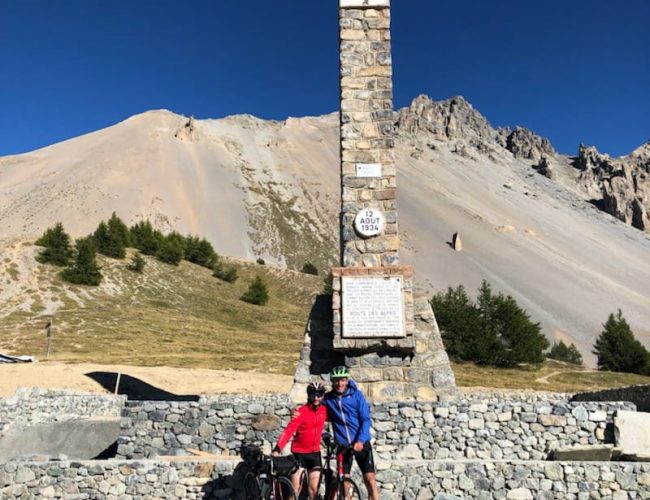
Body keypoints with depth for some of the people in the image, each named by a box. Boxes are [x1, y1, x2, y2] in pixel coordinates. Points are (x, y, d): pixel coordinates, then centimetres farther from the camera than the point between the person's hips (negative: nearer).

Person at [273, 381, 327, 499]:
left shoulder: (324, 410, -1)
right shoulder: (302, 412, -17)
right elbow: (288, 431, -24)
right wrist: (277, 448, -34)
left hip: (315, 453, 4)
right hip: (299, 453, -4)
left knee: (313, 488, 5)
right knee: (296, 488, -3)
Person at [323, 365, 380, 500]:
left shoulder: (356, 394, -5)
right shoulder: (328, 398, 1)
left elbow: (366, 420, -8)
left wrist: (360, 440, -20)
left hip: (361, 442, -2)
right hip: (342, 444, 2)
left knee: (370, 478, -7)